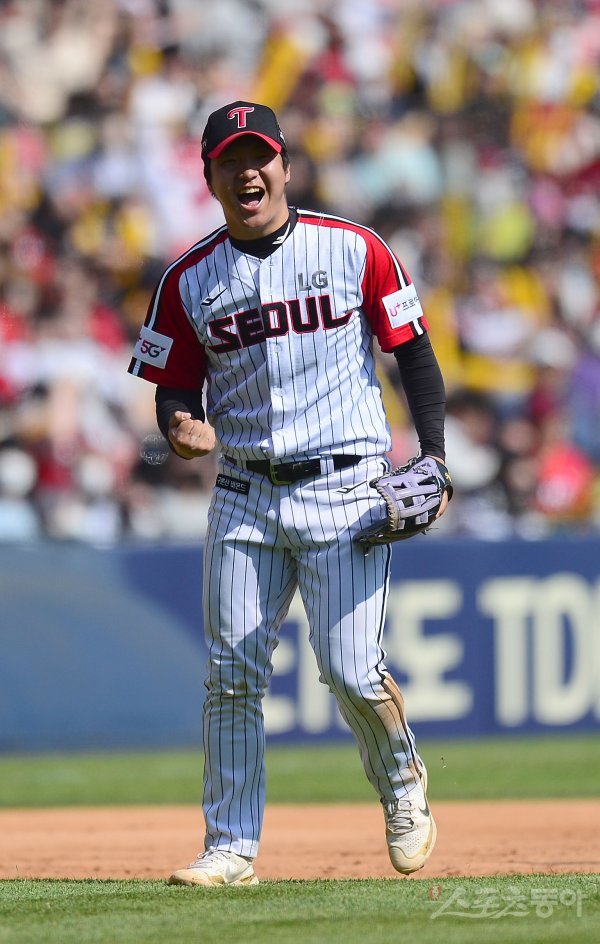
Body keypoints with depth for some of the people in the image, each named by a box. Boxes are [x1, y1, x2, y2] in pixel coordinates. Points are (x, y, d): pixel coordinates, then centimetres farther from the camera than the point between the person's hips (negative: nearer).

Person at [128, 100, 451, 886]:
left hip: (347, 491, -3)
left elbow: (414, 352, 5)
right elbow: (176, 389, 8)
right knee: (231, 676, -2)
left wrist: (435, 458, -5)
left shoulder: (355, 251, 0)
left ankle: (401, 780, 22)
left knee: (350, 671, -8)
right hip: (245, 494, 3)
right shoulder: (189, 280, 5)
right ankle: (232, 847, 5)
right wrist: (185, 429, -16)